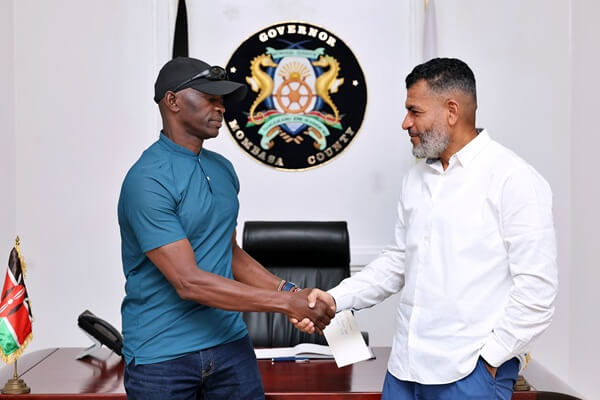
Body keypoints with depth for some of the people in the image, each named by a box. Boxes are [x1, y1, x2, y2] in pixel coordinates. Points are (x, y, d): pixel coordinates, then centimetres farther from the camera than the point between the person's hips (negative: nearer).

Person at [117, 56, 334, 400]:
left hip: (230, 343, 6)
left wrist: (290, 291, 2)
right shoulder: (148, 180, -17)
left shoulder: (223, 169, 8)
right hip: (162, 355, -6)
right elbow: (189, 282, -21)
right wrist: (285, 302, -19)